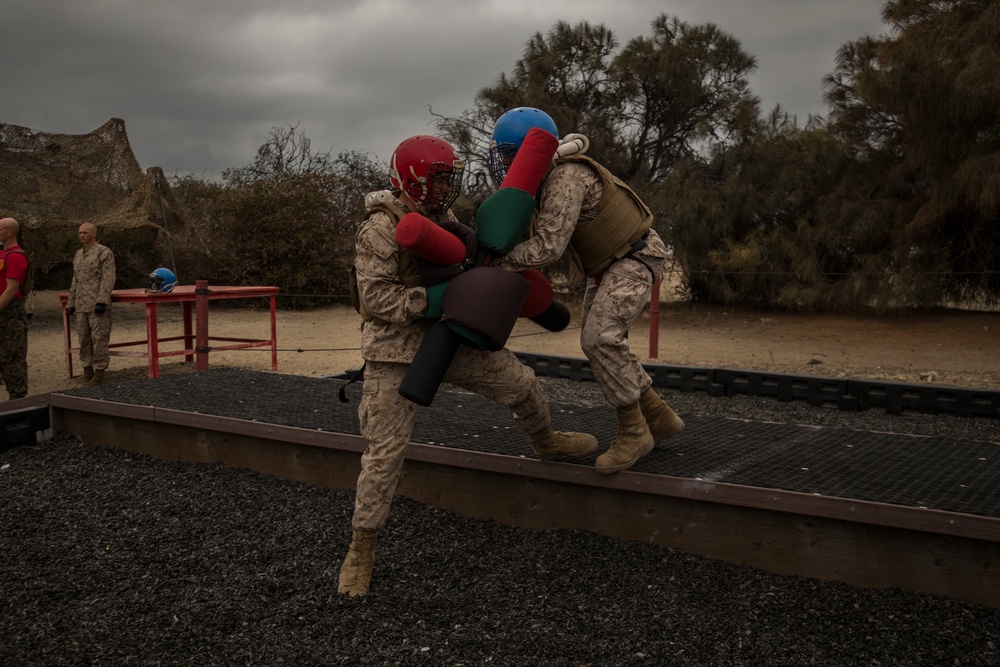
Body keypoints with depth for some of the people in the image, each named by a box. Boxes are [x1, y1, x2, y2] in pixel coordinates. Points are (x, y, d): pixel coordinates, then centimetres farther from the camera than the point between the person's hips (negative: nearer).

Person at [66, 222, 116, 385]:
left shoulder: (104, 252, -5)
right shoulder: (78, 254, 18)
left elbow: (108, 278, -12)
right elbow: (75, 280, 22)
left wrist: (102, 301, -19)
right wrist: (71, 303, 18)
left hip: (97, 305, -7)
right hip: (81, 305, 7)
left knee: (99, 338, -5)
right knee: (84, 338, 9)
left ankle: (99, 373, -1)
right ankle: (87, 370, 16)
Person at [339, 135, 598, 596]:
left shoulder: (441, 218, 6)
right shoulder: (380, 229, -17)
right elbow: (375, 297, -23)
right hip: (396, 354, -7)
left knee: (519, 382, 9)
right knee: (384, 452, -6)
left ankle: (546, 442, 41)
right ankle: (361, 550, 10)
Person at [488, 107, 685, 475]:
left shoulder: (566, 177, -29)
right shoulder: (541, 178, 1)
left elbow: (547, 247, -35)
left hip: (635, 257, -10)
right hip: (608, 262, 10)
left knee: (602, 338, -23)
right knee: (597, 341, 7)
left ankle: (633, 431, -9)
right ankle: (659, 417, 17)